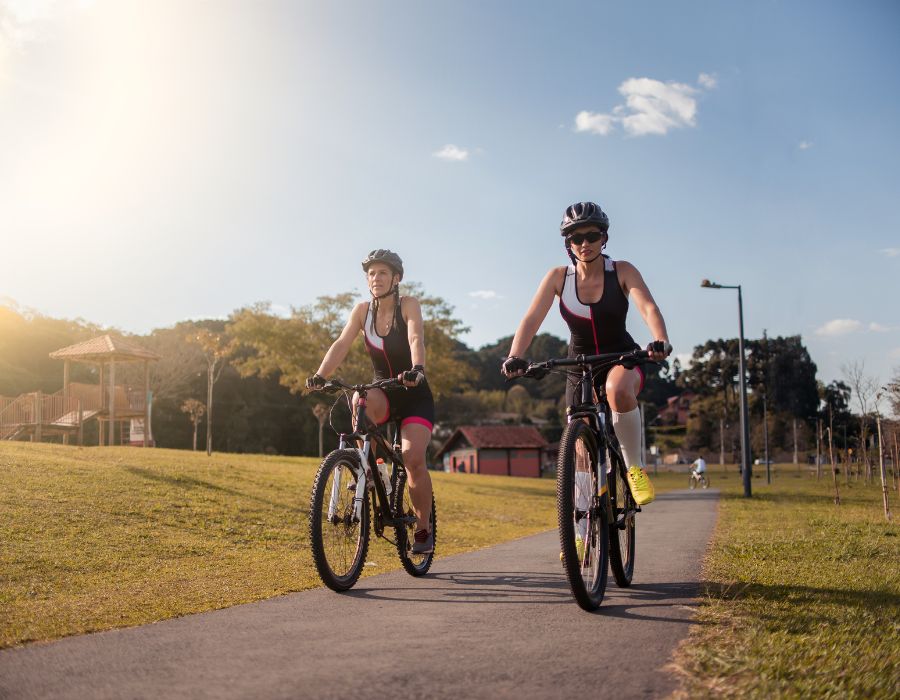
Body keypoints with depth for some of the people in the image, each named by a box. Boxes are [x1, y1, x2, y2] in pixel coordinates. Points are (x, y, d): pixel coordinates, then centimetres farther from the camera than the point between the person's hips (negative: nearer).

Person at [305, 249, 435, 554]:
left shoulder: (408, 305, -11)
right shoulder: (362, 310, -1)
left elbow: (416, 339, -29)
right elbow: (341, 344, -13)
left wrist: (417, 370, -49)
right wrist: (320, 375, -30)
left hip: (414, 396, -3)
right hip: (384, 394, 3)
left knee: (413, 457, -23)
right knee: (361, 400, -34)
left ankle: (424, 528, -3)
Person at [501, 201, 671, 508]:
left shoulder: (622, 272, -11)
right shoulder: (558, 277, -8)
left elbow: (648, 307, -27)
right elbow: (532, 319, -18)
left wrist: (660, 341, -48)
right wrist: (514, 357, -36)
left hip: (622, 357, -2)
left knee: (619, 391, -39)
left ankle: (635, 467, -16)